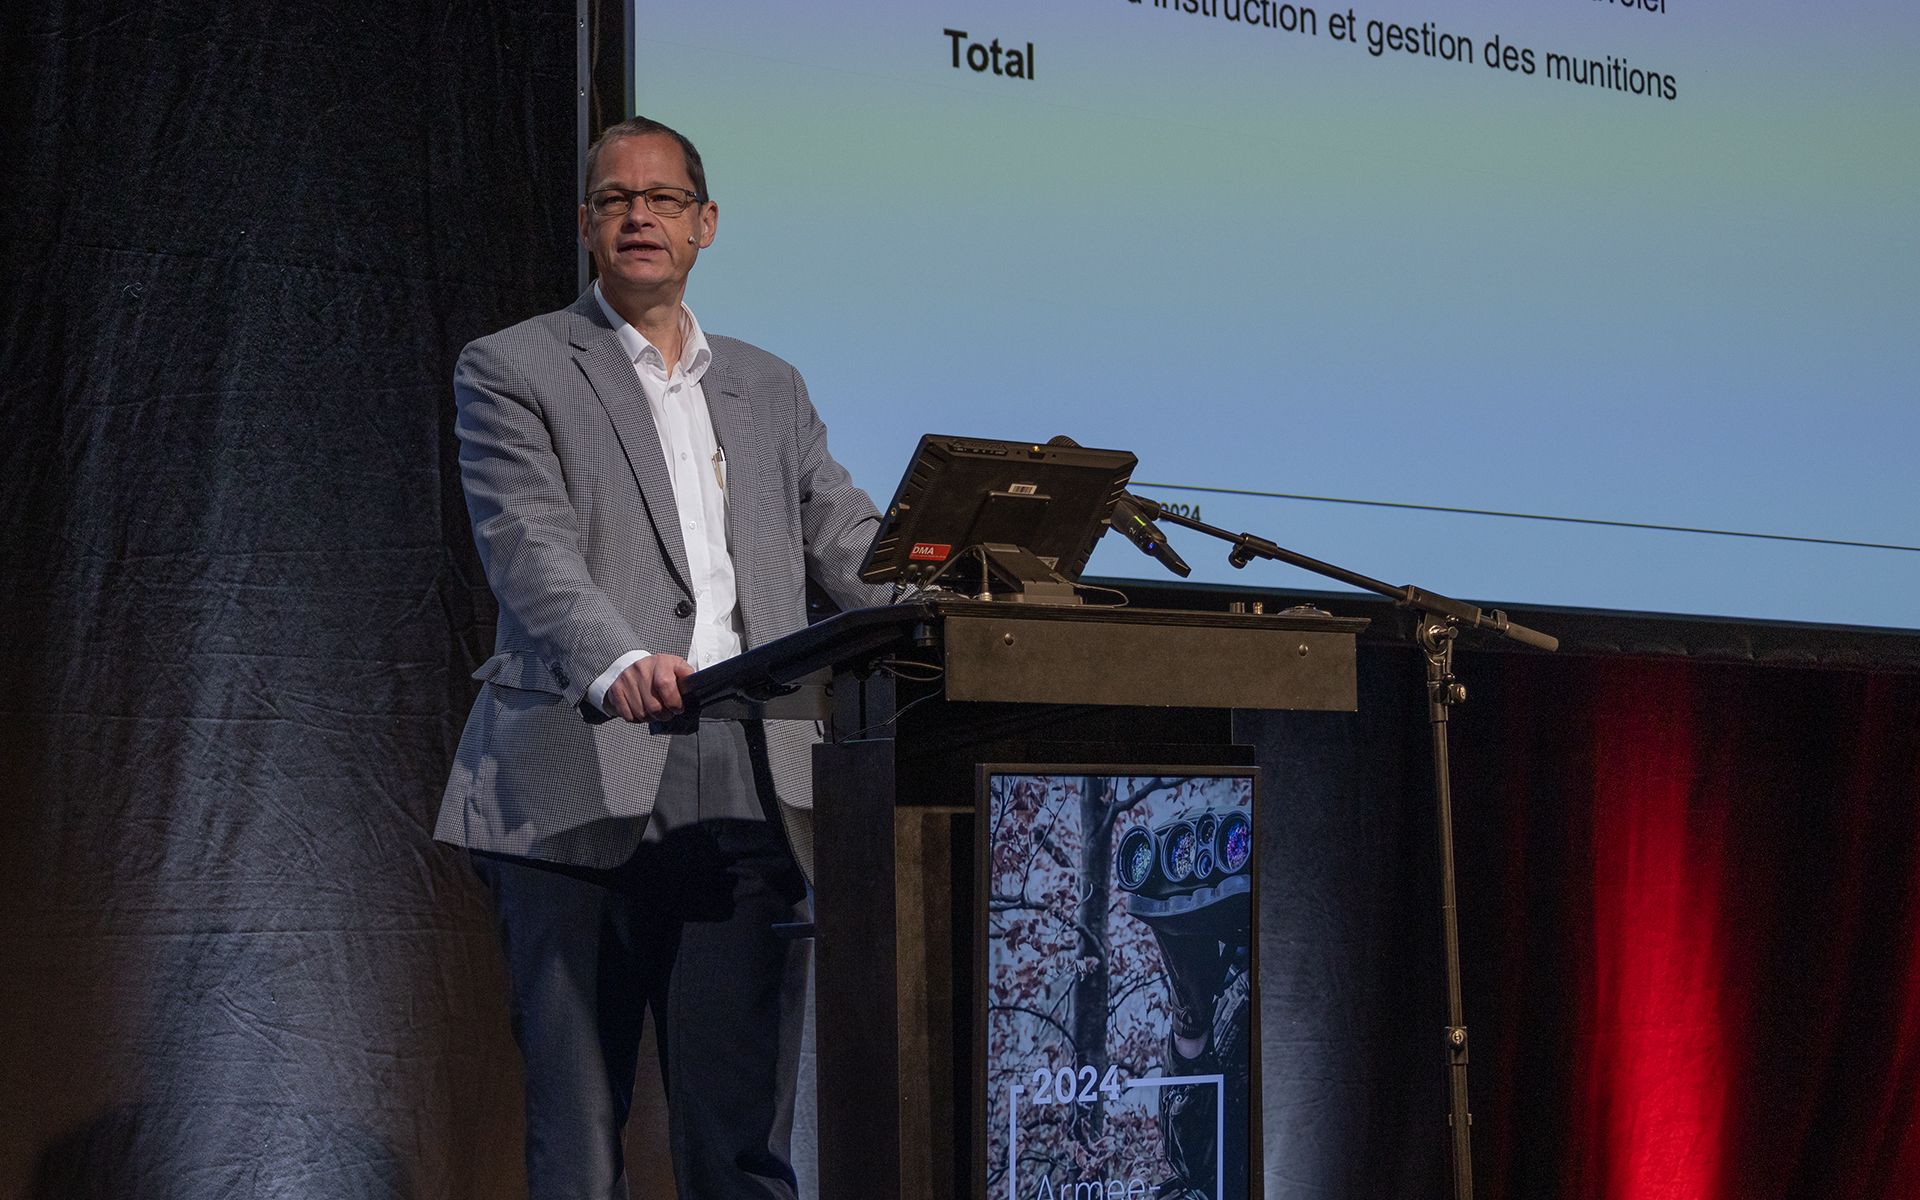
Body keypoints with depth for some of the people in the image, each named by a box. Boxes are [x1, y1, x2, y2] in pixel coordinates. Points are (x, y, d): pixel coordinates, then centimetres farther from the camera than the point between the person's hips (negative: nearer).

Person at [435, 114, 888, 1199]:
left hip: (748, 789, 4)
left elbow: (852, 543, 15)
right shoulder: (512, 372, 7)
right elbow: (531, 549, -8)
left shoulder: (770, 388, 23)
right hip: (585, 788, -4)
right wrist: (618, 664, -28)